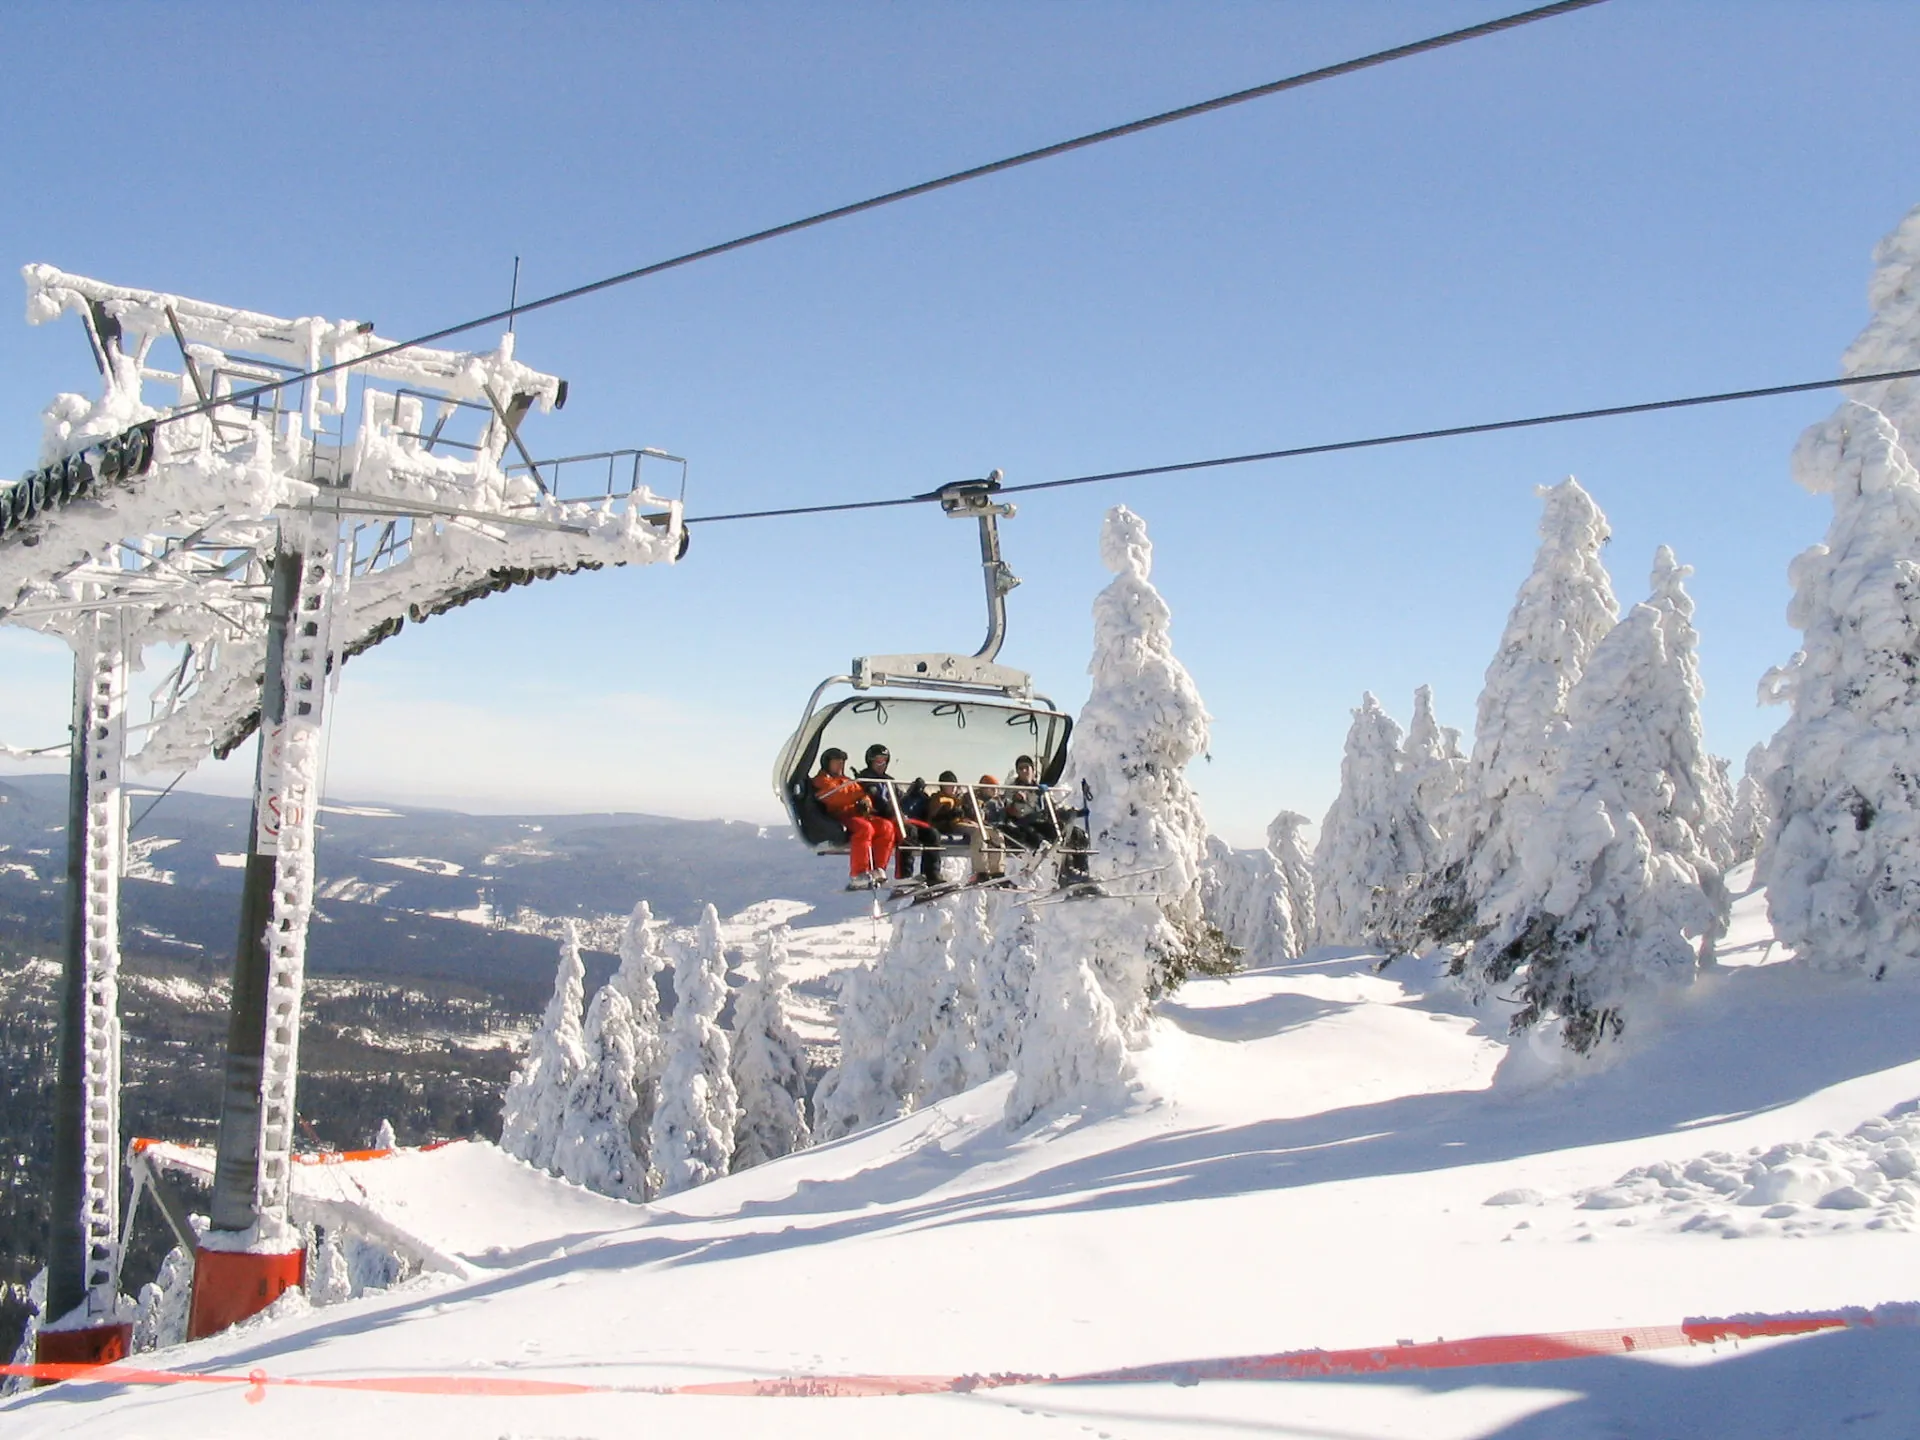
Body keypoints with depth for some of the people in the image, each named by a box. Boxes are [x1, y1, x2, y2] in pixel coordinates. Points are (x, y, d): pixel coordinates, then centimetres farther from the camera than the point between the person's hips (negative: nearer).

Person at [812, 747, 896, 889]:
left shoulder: (846, 780, 34)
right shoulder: (821, 781, 8)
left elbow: (861, 795, 22)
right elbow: (837, 796, -11)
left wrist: (865, 802, -3)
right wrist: (860, 790, -13)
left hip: (857, 814, 8)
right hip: (837, 819, -8)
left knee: (886, 826, -17)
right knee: (865, 829, -36)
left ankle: (877, 870, -21)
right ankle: (858, 877, -40)